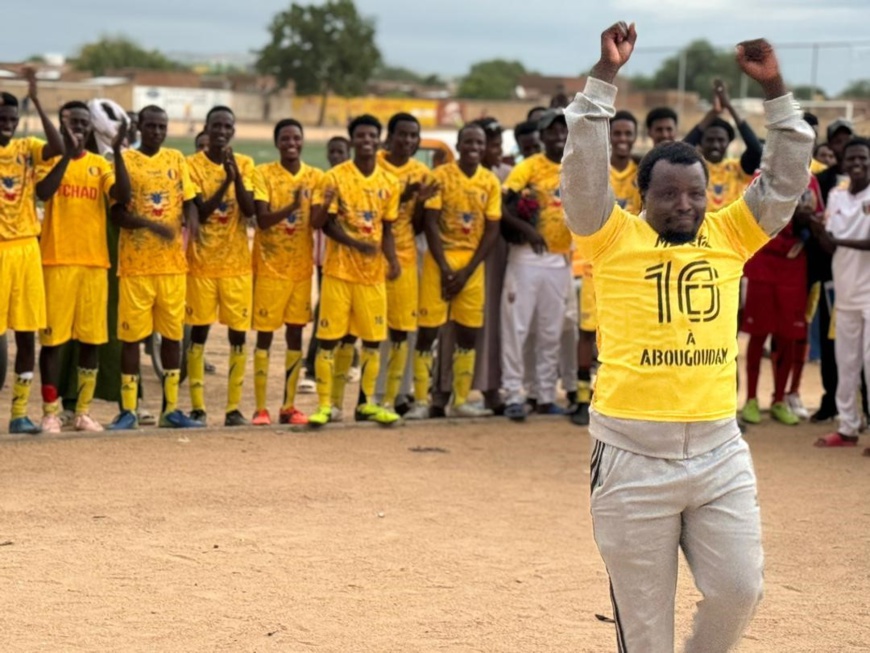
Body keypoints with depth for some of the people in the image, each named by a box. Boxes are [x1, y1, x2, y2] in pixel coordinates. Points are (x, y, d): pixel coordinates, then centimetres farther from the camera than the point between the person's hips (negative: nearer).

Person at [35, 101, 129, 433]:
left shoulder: (100, 164, 10)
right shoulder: (52, 159, 0)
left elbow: (123, 196, -6)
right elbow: (43, 191, -19)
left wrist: (117, 153, -14)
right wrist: (68, 153, -23)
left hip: (94, 262, 3)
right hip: (57, 260, -3)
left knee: (91, 338, 5)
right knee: (53, 337, -2)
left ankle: (84, 411, 14)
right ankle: (50, 412, 4)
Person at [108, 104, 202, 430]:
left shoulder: (176, 159, 10)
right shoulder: (125, 160, -1)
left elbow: (189, 203, 7)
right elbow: (117, 213, -6)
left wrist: (191, 230, -14)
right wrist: (151, 224, -21)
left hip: (172, 261, 3)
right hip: (135, 261, -3)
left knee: (173, 333, 6)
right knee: (131, 334, -1)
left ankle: (170, 409, 14)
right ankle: (128, 410, 6)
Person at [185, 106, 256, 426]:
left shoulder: (245, 164, 5)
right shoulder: (193, 164, -2)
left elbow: (250, 210, -6)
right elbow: (200, 212, -11)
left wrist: (235, 174, -19)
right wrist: (226, 179, -22)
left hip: (237, 263, 2)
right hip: (202, 262, -2)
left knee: (238, 333, 1)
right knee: (199, 332, 1)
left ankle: (234, 408, 6)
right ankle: (197, 406, 6)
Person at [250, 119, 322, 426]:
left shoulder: (315, 176, 4)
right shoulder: (263, 174, -5)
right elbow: (262, 220, -15)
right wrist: (291, 207, -32)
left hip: (301, 265, 4)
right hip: (270, 265, -3)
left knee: (296, 334, 7)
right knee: (264, 334, -2)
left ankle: (289, 406, 14)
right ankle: (260, 408, 1)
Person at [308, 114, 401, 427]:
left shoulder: (389, 183, 7)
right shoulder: (335, 178, -5)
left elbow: (386, 228, 13)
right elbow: (323, 223, -8)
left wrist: (392, 260, -3)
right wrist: (357, 244, -23)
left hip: (373, 272, 4)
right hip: (339, 269, -4)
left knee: (373, 338, 6)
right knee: (329, 337, -3)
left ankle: (367, 403, 19)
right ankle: (325, 404, 3)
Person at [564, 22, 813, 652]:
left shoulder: (729, 236, 8)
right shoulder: (615, 238, 0)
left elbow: (786, 180, 6)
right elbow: (584, 167, -10)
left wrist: (774, 88, -3)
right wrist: (606, 75, -16)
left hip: (719, 448, 3)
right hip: (633, 454, -3)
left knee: (739, 588, 4)